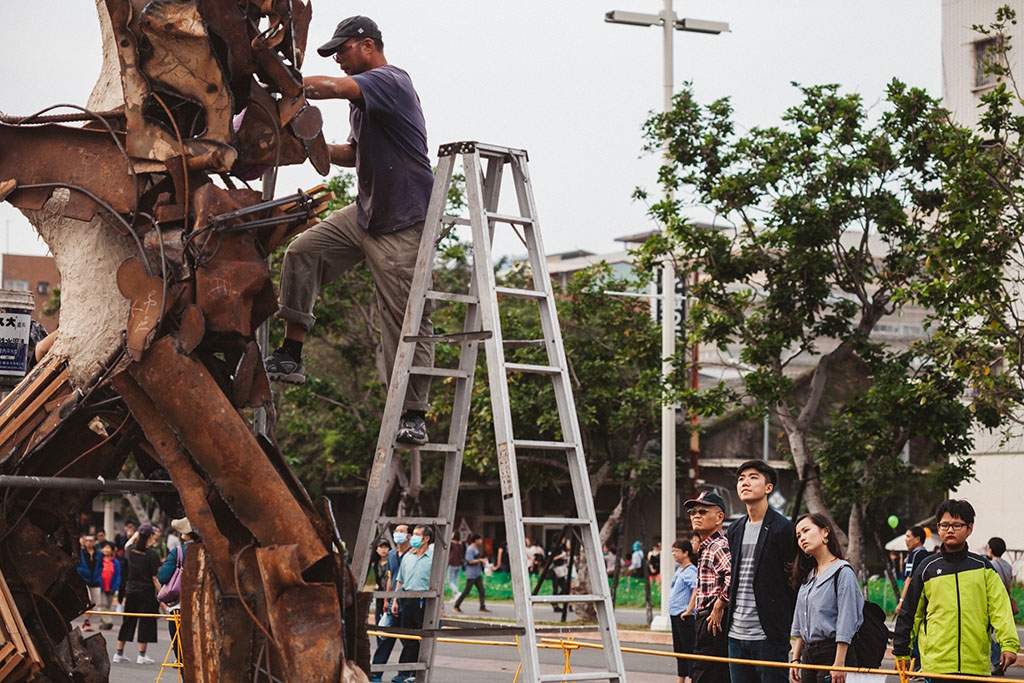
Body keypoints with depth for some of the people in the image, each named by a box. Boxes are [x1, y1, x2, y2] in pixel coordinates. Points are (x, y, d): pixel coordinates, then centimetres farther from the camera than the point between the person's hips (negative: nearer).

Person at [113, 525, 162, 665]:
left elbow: (126, 545, 28)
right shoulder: (152, 555, -14)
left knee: (127, 622, 14)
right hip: (147, 592, -5)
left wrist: (135, 535, 35)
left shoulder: (131, 551, 1)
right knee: (146, 622, 2)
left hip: (130, 591, 5)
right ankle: (141, 655, 2)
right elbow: (155, 578, -14)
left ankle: (119, 653, 17)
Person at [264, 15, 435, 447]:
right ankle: (291, 355, 1)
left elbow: (328, 87, -28)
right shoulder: (363, 98, 16)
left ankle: (413, 416, -5)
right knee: (303, 253, -2)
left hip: (403, 223, -9)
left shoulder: (391, 82, -13)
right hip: (366, 213, 9)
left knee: (405, 319, -8)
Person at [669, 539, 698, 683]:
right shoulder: (679, 569, 15)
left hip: (684, 616, -10)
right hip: (674, 614, 10)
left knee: (688, 649, -7)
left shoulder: (690, 571, -15)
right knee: (678, 649, 16)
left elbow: (696, 590, -28)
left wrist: (689, 610, -25)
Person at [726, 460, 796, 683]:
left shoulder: (782, 528, -8)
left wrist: (787, 629, -8)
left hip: (769, 635, -7)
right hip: (737, 633, 7)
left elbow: (793, 581, -7)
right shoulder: (735, 530, 14)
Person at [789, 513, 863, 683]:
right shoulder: (808, 577, 16)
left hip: (832, 654, -8)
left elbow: (846, 624, -13)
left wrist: (839, 664, -17)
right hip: (808, 655, 8)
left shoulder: (843, 572, -8)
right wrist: (795, 659, 13)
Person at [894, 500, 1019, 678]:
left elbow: (1000, 607, -1)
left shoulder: (983, 568, 8)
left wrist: (1009, 644, -14)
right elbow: (909, 613, 13)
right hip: (937, 662, -1)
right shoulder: (927, 569, 7)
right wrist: (901, 652, 13)